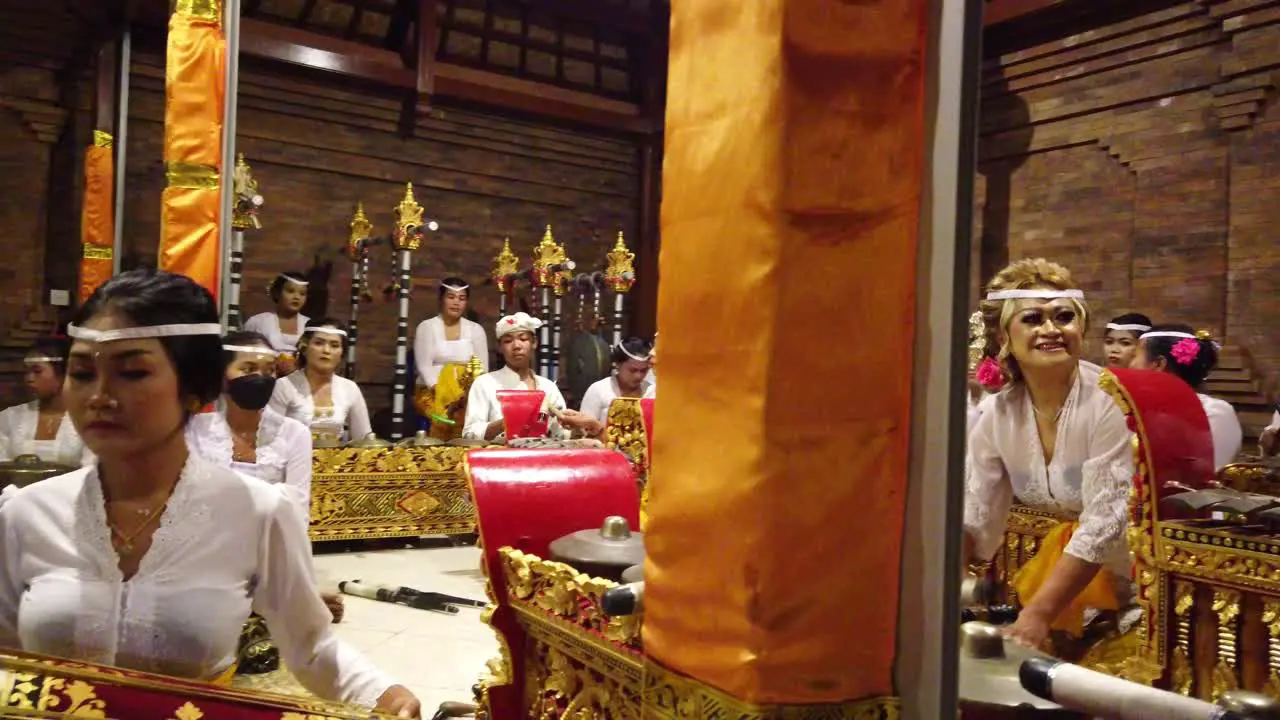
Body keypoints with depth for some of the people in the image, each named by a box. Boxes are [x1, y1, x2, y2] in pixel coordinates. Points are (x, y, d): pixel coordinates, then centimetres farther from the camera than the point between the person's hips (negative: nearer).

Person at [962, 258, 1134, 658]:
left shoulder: (1109, 402, -22)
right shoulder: (998, 414, -6)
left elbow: (1103, 524, -26)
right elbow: (973, 520, -4)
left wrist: (1040, 613, -32)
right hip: (1059, 554, 5)